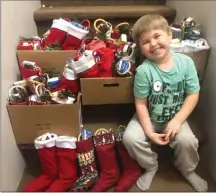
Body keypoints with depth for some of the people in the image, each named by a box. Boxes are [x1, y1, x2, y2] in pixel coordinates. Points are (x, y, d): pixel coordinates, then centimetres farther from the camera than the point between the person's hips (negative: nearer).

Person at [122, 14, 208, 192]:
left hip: (176, 117, 1)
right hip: (149, 117, -1)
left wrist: (177, 121, -17)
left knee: (187, 140, -22)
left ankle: (187, 170, 15)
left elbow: (193, 95, -10)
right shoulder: (144, 71, -22)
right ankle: (151, 167, 11)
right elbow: (141, 104, -16)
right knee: (130, 138, -21)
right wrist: (149, 131, -19)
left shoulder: (186, 62, -15)